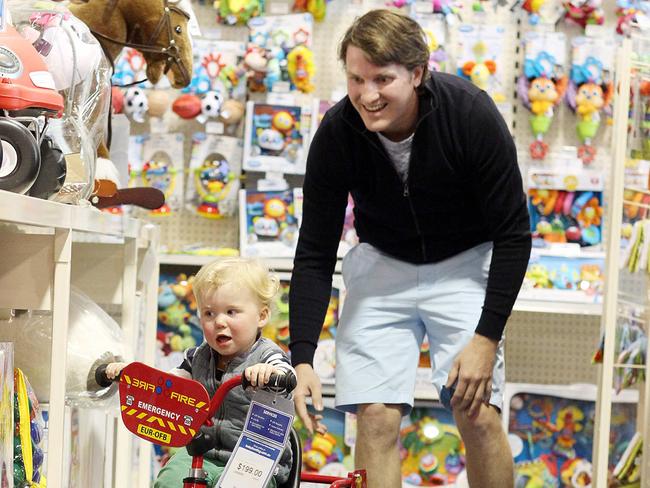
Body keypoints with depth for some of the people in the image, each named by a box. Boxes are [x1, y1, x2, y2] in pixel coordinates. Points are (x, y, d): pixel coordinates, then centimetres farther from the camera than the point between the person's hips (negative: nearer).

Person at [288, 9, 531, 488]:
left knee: (479, 414, -10)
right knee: (376, 417, -9)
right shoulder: (337, 134, -22)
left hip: (465, 263, -1)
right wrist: (302, 359, -22)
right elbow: (315, 254, -14)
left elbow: (513, 233, -17)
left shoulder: (471, 114, -27)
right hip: (381, 265, 2)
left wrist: (487, 338, -21)